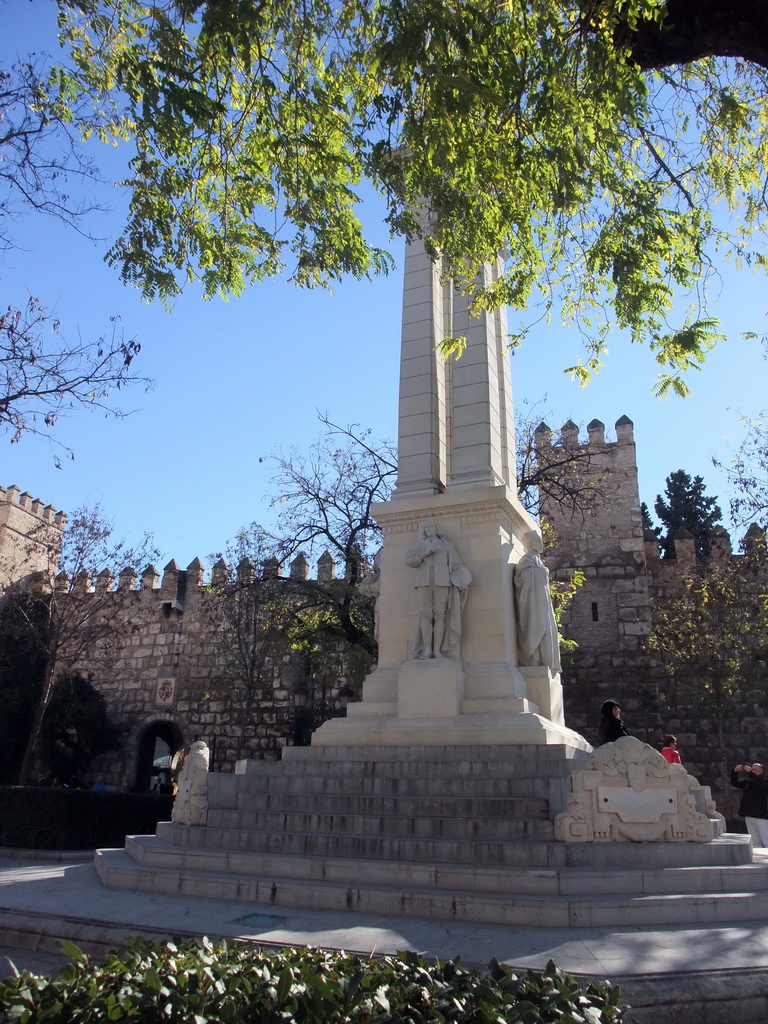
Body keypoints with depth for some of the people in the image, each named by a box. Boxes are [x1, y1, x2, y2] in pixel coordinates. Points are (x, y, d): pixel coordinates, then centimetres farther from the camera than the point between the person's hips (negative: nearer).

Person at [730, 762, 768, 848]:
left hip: (761, 816, -6)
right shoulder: (747, 782, 15)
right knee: (754, 842, 10)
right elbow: (734, 783, 13)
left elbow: (759, 783, -24)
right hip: (749, 816, 6)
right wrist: (735, 772, -3)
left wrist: (750, 772, -27)